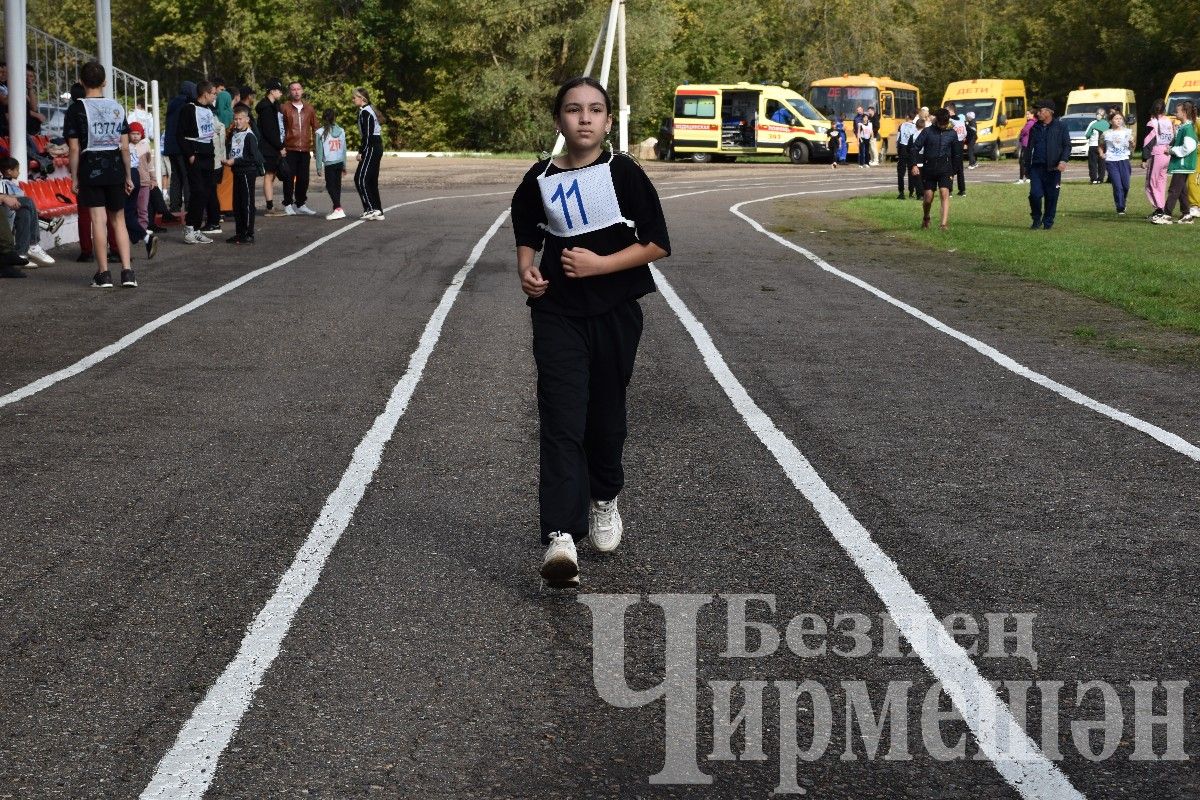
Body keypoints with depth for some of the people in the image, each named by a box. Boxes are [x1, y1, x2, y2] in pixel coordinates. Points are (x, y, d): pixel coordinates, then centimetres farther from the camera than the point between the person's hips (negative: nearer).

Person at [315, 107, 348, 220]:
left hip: (329, 164, -5)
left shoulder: (321, 132, -9)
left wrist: (319, 167, -2)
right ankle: (336, 209, 19)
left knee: (330, 186, -3)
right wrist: (344, 166, 17)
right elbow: (344, 149, 10)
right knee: (337, 185, 13)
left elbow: (319, 151, -7)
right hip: (340, 162, 5)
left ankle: (338, 209, -16)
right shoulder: (341, 131, 4)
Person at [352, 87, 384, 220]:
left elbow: (367, 135, -18)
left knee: (360, 178, -10)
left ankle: (371, 209, -13)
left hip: (371, 148, -10)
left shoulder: (365, 113, -13)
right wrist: (362, 151, 17)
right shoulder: (369, 110, 17)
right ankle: (378, 212, 12)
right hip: (377, 147, 10)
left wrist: (361, 152, -16)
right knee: (371, 180, 11)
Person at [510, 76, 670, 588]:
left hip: (615, 314, 0)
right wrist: (526, 269, -3)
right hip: (557, 315, 0)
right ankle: (560, 537, -21)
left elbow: (657, 244, -6)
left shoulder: (625, 175, -5)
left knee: (606, 417, 13)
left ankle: (604, 498, 41)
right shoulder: (539, 180, 2)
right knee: (561, 422, -11)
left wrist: (598, 264, -16)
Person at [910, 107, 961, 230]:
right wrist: (915, 164, -15)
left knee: (945, 193, -16)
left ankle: (944, 224, -22)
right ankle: (925, 218, 33)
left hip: (945, 169, 0)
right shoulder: (927, 132, 0)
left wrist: (953, 172, 15)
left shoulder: (952, 134, 6)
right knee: (928, 197, 3)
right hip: (929, 168, 0)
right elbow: (915, 148, -2)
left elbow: (956, 154, 16)